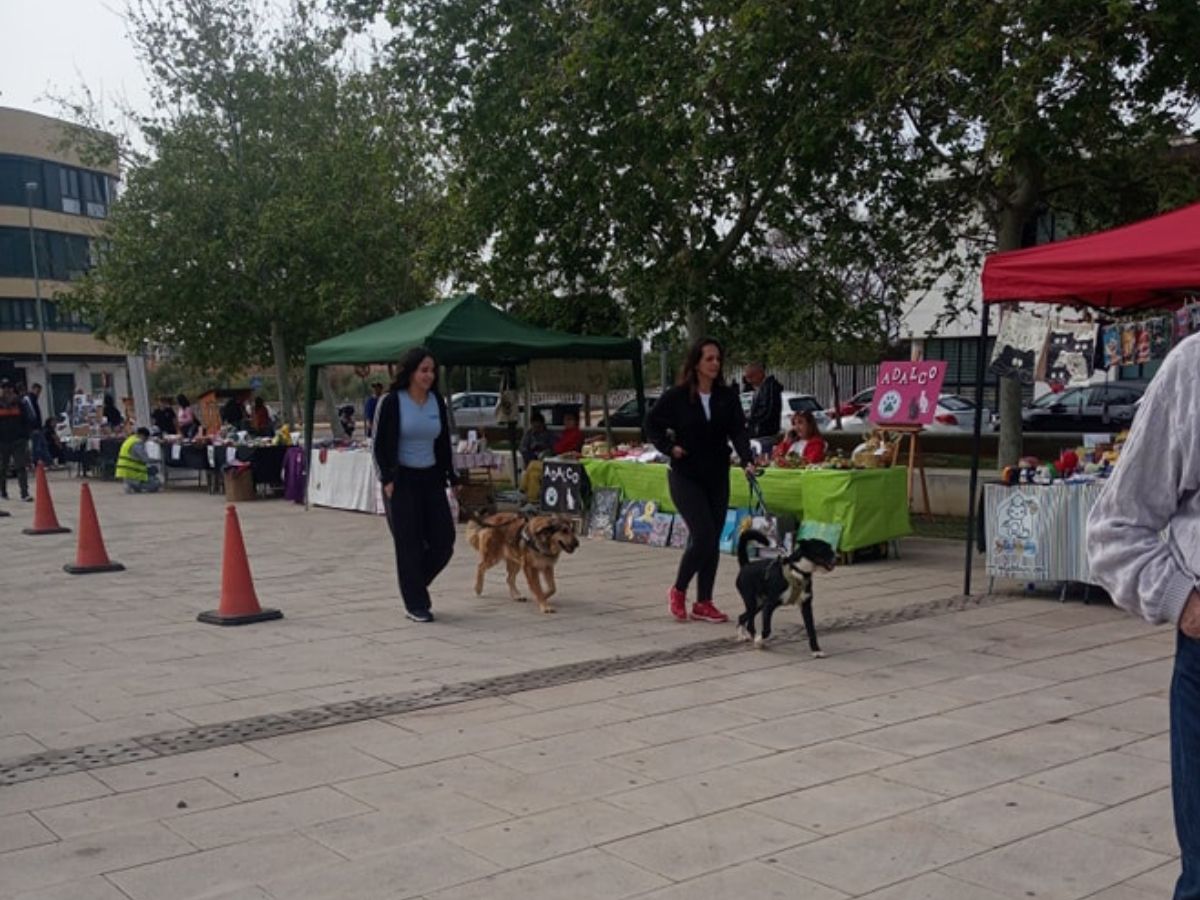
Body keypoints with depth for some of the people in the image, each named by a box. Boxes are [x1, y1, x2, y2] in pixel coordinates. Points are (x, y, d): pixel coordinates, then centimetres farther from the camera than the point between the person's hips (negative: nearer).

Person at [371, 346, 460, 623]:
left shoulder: (437, 401, 7)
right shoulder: (392, 402, -8)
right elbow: (380, 445, -7)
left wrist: (451, 476, 9)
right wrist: (387, 479, -14)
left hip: (431, 478, 5)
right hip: (402, 480, -5)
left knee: (443, 541, 2)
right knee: (410, 544, -2)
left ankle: (414, 583, 27)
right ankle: (416, 605, 9)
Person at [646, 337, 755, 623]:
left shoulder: (728, 396, 0)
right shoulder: (676, 396, -8)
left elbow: (738, 431, -8)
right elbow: (652, 425, 4)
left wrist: (747, 460, -24)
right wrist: (669, 448, -8)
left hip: (717, 477, 4)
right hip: (686, 476, -4)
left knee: (713, 541, 6)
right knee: (704, 536, -13)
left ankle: (703, 603, 16)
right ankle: (678, 591, 9)